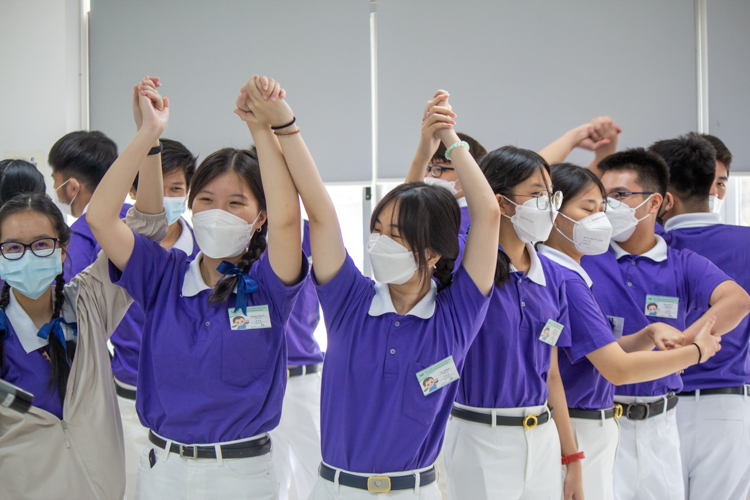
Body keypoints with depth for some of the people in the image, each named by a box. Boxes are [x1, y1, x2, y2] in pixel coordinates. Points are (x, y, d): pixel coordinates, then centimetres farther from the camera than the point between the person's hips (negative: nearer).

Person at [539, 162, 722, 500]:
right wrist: (697, 351, -9)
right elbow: (618, 369, -21)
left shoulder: (571, 275, 11)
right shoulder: (563, 280, -19)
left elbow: (605, 351, 14)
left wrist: (650, 334, -4)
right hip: (577, 431, -9)